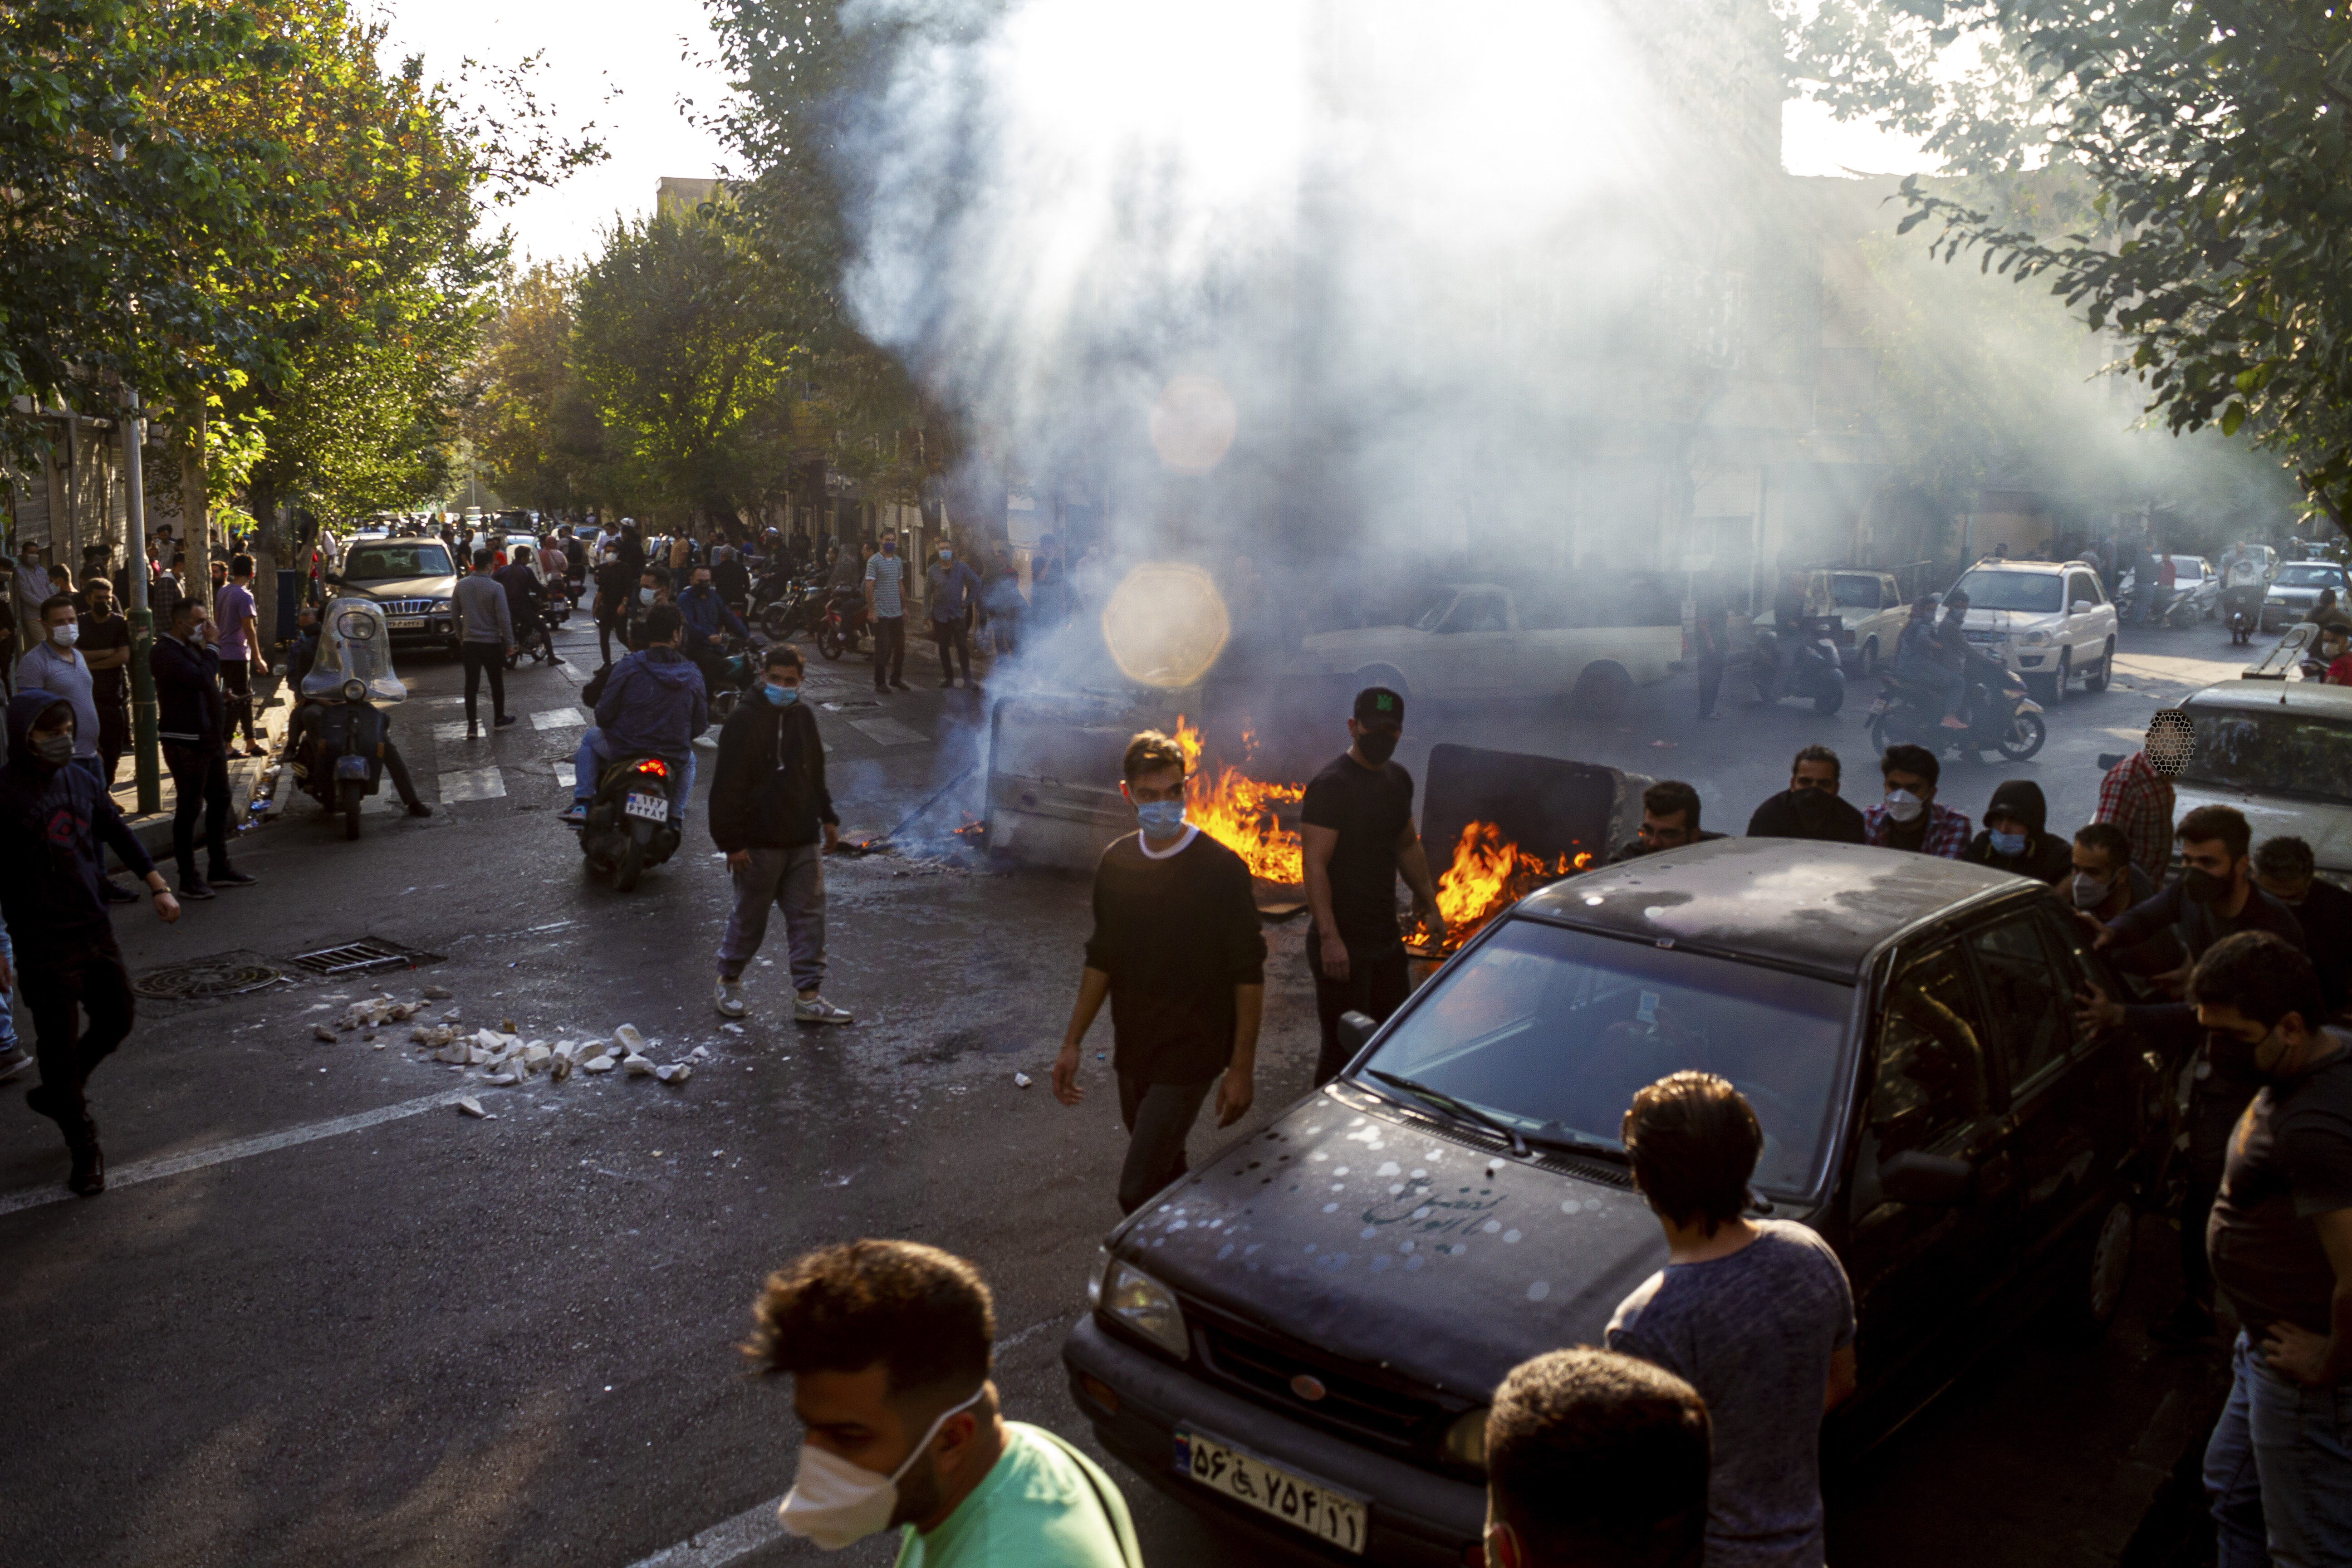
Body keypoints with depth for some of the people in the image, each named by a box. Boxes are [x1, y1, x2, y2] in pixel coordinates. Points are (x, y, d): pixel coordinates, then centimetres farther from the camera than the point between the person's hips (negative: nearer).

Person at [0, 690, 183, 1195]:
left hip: (95, 929, 6)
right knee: (61, 1042, 3)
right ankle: (84, 1150, 16)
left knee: (116, 1021, 15)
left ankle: (57, 1093, 40)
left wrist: (157, 887, 14)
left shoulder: (81, 781, 5)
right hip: (43, 942, -6)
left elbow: (119, 835, 17)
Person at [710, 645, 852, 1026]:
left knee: (809, 916, 4)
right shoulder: (743, 721, -12)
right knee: (750, 916, 9)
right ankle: (729, 981, 31)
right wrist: (731, 841, -16)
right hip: (759, 844, -5)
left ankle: (808, 997, 11)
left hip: (803, 839, 5)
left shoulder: (803, 717, 8)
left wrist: (827, 819, 18)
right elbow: (727, 787, -14)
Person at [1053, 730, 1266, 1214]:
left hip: (1189, 1054, -6)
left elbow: (1248, 974, -12)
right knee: (1166, 1174, 20)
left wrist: (1242, 1067, -13)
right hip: (1132, 1051, 6)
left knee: (1139, 1192, -12)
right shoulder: (1116, 863, 2)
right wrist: (1072, 1042, 9)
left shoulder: (1221, 869, -15)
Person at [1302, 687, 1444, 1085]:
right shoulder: (1331, 785, -16)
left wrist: (1429, 903, 23)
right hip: (1342, 943, -8)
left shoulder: (1399, 780, 11)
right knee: (1344, 1048, -4)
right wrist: (1329, 938, -29)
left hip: (1386, 937, 9)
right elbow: (1314, 864, -22)